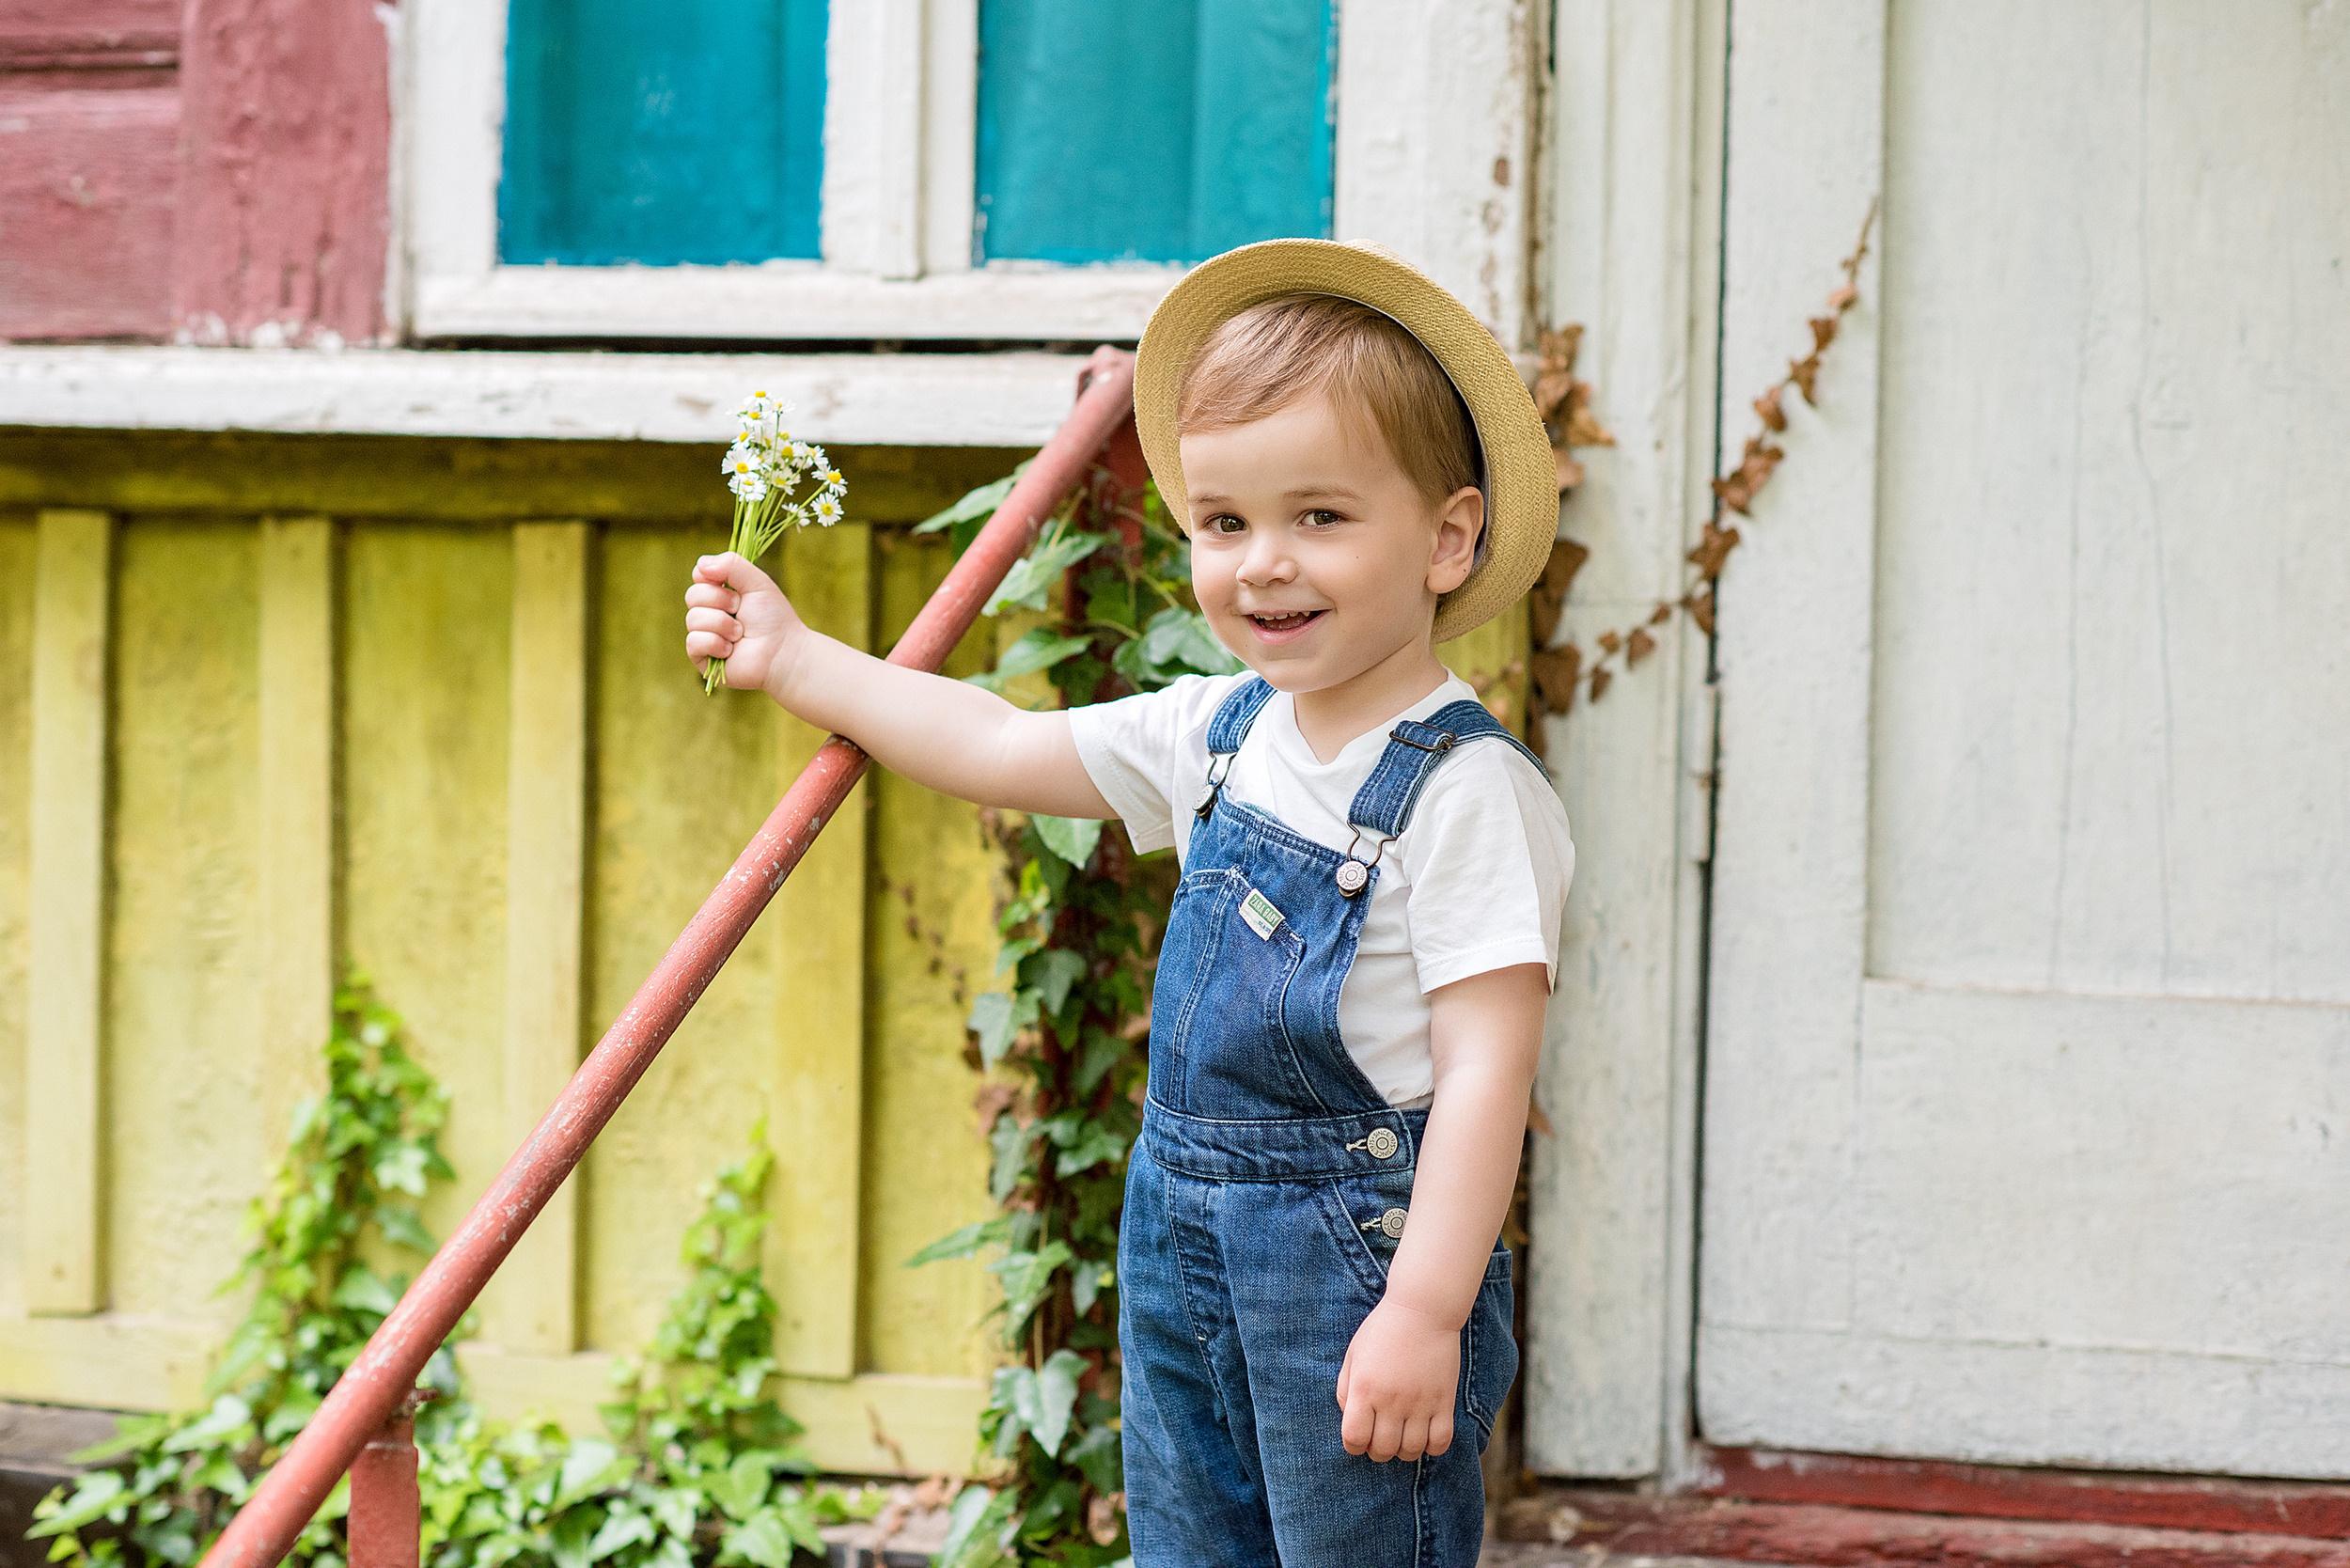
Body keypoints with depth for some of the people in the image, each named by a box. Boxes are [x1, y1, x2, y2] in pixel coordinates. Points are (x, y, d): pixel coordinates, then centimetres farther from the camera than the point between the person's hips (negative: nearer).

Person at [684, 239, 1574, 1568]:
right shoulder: (1221, 735, 7)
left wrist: (1424, 1312, -24)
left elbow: (1486, 1069, -20)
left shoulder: (1463, 789, -17)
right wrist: (796, 660, 19)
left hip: (1364, 1258, -8)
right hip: (1186, 1255, 8)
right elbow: (1004, 751, 19)